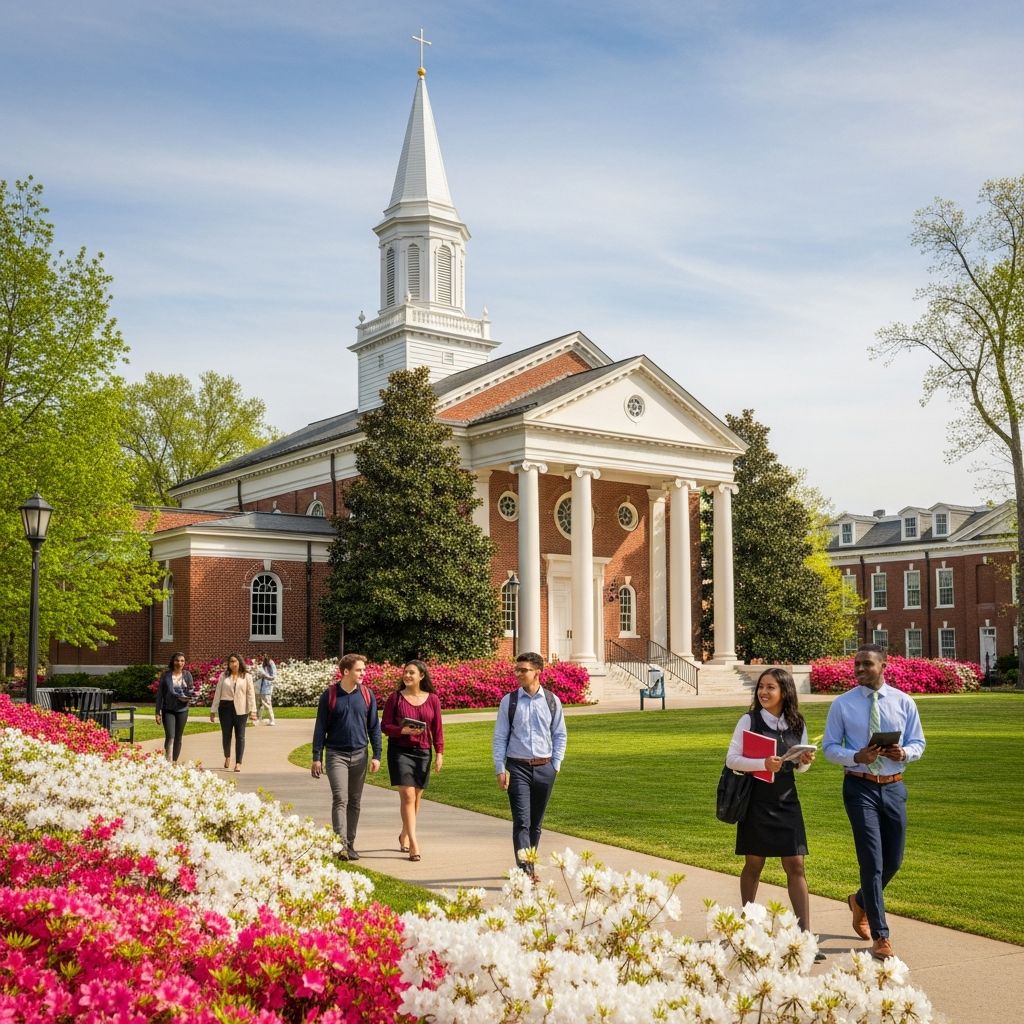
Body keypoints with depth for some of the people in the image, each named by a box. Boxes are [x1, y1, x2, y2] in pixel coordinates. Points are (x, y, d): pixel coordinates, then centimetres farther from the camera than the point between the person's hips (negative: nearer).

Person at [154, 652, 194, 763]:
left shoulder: (187, 675, 4)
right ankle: (168, 762, -14)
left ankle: (174, 762, 20)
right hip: (168, 710, -2)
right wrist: (158, 712, -1)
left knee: (178, 738, 9)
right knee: (170, 737, -14)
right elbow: (159, 694, 2)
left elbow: (191, 690, 11)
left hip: (182, 710, 2)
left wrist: (188, 697, -13)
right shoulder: (165, 675, 0)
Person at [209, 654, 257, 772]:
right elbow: (217, 693, 8)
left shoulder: (246, 676, 3)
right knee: (226, 734, 10)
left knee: (240, 736, -1)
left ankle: (238, 763, 2)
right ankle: (227, 757, 35)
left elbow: (251, 694, 0)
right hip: (226, 708, 1)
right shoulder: (224, 676, 7)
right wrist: (213, 710, 6)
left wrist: (252, 710, -8)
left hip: (241, 709, -1)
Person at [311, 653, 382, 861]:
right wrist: (317, 757, -3)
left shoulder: (367, 694, 2)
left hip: (359, 755, 3)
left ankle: (350, 844, 18)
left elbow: (374, 726, 7)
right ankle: (340, 844, -18)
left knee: (355, 802, 9)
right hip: (336, 754, -3)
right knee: (340, 799, -13)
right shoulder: (330, 694, -4)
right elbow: (320, 727, 0)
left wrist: (377, 755, 0)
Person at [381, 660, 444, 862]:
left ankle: (404, 835, 33)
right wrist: (402, 730, -18)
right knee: (408, 796, -11)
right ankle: (413, 844, -12)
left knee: (416, 797, 11)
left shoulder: (432, 699, 4)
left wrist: (439, 754, 1)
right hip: (400, 751, -3)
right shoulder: (395, 698, -1)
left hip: (423, 752, 3)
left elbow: (437, 729, 6)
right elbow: (385, 726, -1)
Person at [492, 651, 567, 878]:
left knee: (536, 823, 12)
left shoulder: (552, 701, 3)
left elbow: (560, 735, 11)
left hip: (544, 768, 2)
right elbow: (499, 738, 1)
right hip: (517, 767, -2)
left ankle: (529, 866, 26)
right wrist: (500, 769, -5)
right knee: (521, 821, -12)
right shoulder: (509, 701, -1)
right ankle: (525, 869, -16)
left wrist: (556, 765, 4)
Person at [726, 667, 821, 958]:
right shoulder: (749, 721, -6)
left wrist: (805, 762, -8)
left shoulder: (797, 724, 5)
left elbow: (798, 767, 15)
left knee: (795, 866, 0)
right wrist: (763, 764, -23)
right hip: (757, 800, -3)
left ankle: (805, 934, 2)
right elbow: (731, 759, -10)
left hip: (787, 801, 3)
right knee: (754, 864, 9)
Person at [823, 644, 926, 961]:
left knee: (894, 860, 13)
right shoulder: (842, 705, -2)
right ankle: (880, 937, 0)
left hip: (894, 786, 3)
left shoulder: (903, 702, 3)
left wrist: (903, 753, -15)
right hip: (860, 786, -3)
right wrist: (856, 757, -20)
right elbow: (829, 747, 0)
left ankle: (861, 901, 42)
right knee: (872, 861, -8)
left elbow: (918, 743, 8)